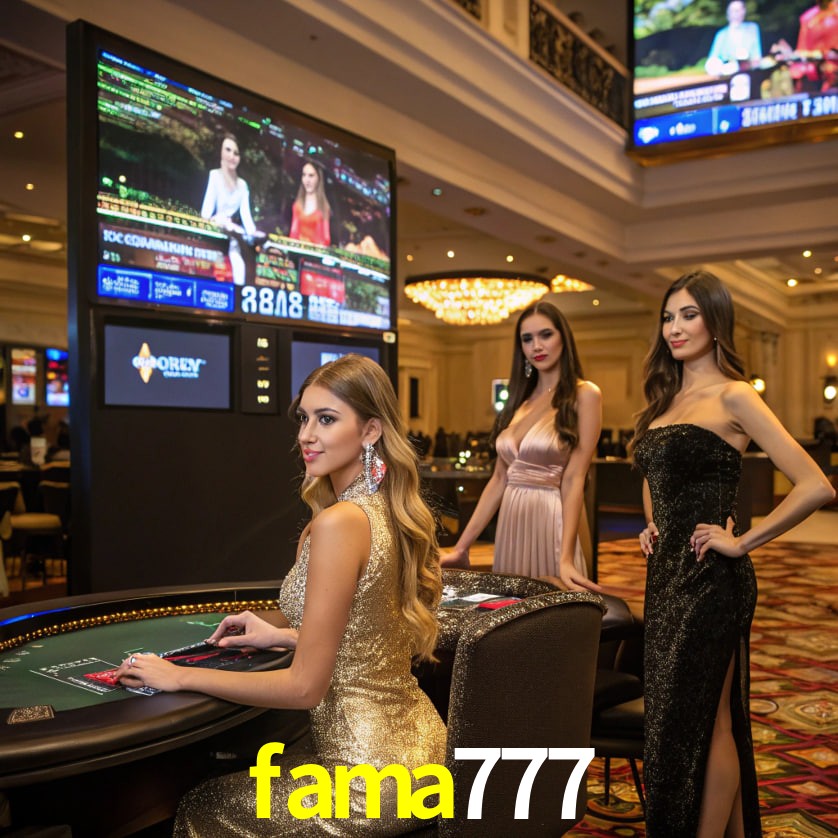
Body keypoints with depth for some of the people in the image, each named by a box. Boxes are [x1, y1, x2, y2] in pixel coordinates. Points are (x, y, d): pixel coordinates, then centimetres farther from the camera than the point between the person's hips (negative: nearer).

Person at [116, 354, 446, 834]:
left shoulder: (339, 522, -24)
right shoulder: (391, 511, 2)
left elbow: (306, 686, -20)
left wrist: (181, 677, -10)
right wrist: (283, 635, 17)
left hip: (373, 776, -8)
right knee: (235, 778, 29)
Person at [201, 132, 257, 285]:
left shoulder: (242, 185, 11)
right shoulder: (215, 175, -2)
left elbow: (245, 213, 4)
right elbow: (208, 206, -10)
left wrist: (253, 233, -12)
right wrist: (206, 224, -29)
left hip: (232, 234, 4)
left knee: (238, 265, -13)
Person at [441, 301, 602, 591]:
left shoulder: (584, 395, -5)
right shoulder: (520, 401, 12)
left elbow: (574, 479, -13)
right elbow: (499, 479, 10)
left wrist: (566, 558, -20)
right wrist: (461, 547, 7)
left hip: (551, 523, -6)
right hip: (510, 524, 6)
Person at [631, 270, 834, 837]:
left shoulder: (733, 396, -11)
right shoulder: (668, 397, 12)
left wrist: (742, 542, -15)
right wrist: (652, 525, 11)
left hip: (711, 579, -8)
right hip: (668, 572, 8)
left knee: (701, 721, 1)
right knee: (715, 718, 16)